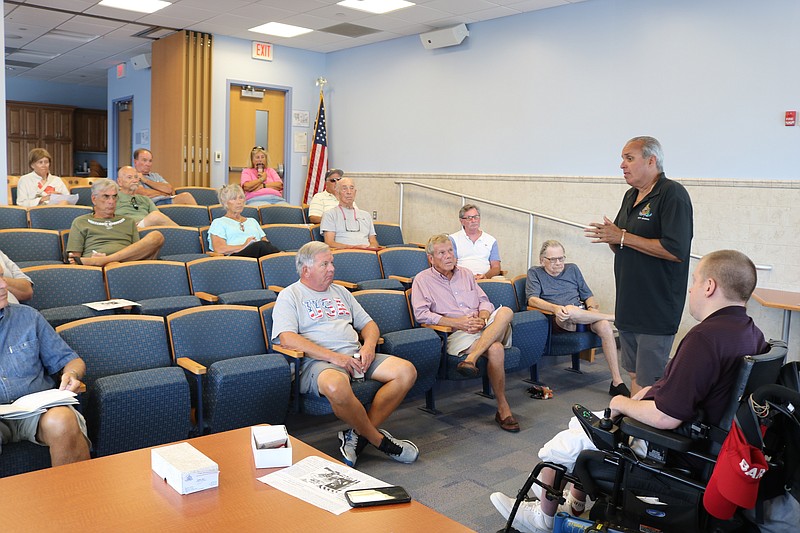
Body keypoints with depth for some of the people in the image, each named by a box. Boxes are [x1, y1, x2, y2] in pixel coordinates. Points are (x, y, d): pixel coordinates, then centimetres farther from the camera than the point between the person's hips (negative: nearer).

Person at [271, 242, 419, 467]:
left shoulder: (340, 291, 26)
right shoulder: (289, 296, 6)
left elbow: (368, 323, 26)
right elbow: (287, 338, -10)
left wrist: (369, 346, 0)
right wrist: (333, 356, -17)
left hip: (356, 356, 6)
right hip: (318, 362, -6)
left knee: (407, 372, -16)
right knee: (336, 386, -41)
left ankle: (358, 435, -16)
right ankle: (380, 440, -17)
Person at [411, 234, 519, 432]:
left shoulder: (465, 273, 23)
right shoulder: (423, 279, 7)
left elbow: (484, 301, 20)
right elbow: (421, 314, -6)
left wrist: (482, 319, -5)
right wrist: (458, 322, -12)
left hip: (486, 329, 5)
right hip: (456, 334, -5)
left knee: (505, 311, -30)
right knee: (495, 349, -34)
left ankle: (471, 359, -40)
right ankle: (503, 408, -25)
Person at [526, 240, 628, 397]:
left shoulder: (572, 269, 23)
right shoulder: (535, 273, 12)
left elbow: (588, 296, 23)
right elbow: (532, 299, -5)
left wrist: (592, 307, -2)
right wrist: (555, 308, -23)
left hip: (582, 316, 4)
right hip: (558, 320, -3)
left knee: (604, 326, -30)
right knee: (569, 310, -39)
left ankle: (617, 382, -29)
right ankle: (613, 317, -15)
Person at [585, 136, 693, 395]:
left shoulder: (672, 194, -13)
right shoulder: (631, 196, 15)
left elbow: (675, 250, -23)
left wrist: (623, 237, -18)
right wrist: (611, 237, -3)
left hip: (656, 311, -9)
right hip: (629, 306, 9)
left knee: (649, 384, -3)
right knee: (634, 374, 17)